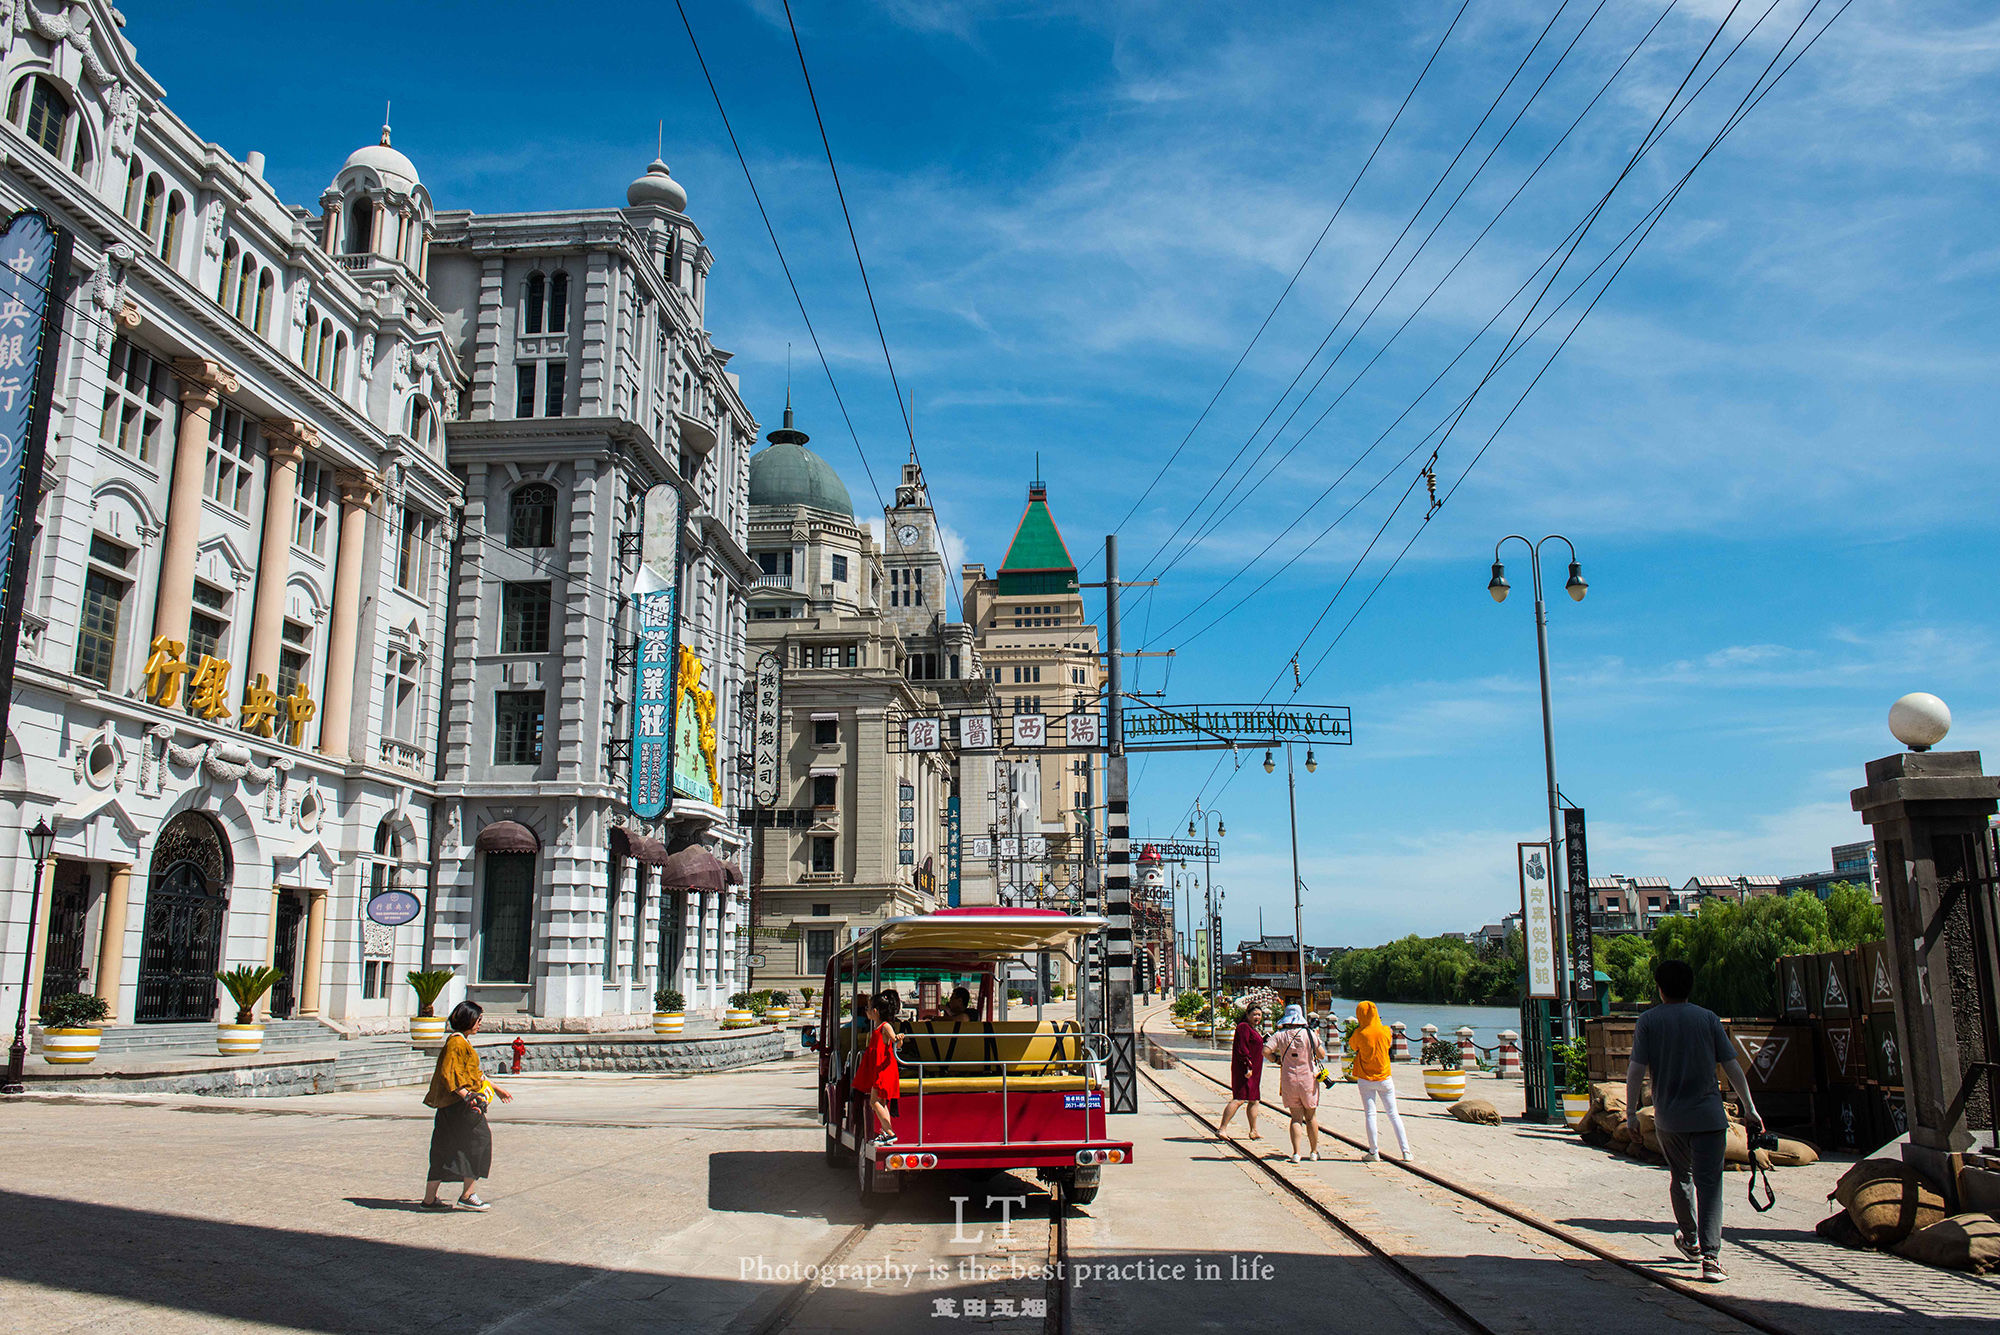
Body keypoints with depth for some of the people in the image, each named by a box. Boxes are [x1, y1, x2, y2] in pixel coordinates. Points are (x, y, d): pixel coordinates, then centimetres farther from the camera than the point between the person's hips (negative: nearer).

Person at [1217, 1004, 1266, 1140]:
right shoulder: (1243, 1027, -12)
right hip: (1245, 1069, -11)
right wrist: (1248, 1066, -24)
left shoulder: (1253, 1029, 20)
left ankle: (1253, 1132, 20)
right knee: (1239, 1099, -15)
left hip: (1253, 1071, 11)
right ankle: (1222, 1128, -18)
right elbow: (1242, 1049, -20)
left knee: (1254, 1101, 13)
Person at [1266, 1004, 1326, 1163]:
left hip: (1289, 1080, 0)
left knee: (1296, 1118, 6)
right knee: (1311, 1117, 16)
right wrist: (1317, 1040, 13)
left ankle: (1296, 1153, -7)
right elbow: (1322, 1055, -2)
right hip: (1308, 1079, 0)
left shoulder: (1280, 1035, -5)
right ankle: (1314, 1151, 25)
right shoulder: (1309, 1034, -7)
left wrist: (1276, 1059, 4)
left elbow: (1266, 1050, -14)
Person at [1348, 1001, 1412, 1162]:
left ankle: (1374, 1153, 3)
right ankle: (1406, 1151, 6)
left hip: (1365, 1079, -2)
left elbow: (1352, 1047, 6)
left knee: (1370, 1114, 3)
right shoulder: (1385, 1030, -6)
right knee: (1393, 1114, 9)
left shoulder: (1360, 1034, -13)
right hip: (1385, 1078, 2)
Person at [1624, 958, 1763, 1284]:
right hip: (1708, 1116, -1)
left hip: (1668, 1119, 1)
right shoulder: (1708, 1018, 3)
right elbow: (1732, 1067, 2)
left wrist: (1631, 1113, 0)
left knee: (1680, 1177, 20)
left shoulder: (1649, 1021, 0)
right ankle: (1710, 1256, -14)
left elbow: (1636, 1070, -6)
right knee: (1709, 1183, -3)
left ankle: (1690, 1240, 36)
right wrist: (1749, 1109, 11)